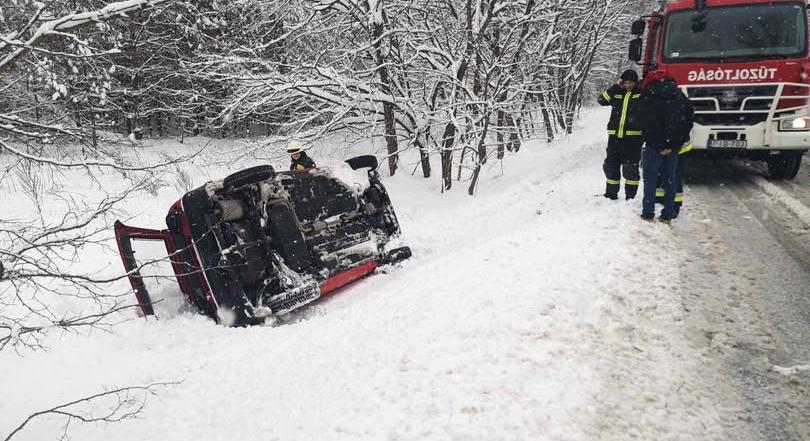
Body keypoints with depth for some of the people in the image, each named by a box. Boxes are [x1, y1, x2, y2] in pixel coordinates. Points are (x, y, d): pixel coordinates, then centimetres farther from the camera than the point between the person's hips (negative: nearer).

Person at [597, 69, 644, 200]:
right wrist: (616, 87, -3)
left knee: (630, 168, -4)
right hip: (615, 136, 4)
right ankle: (611, 193, 21)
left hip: (633, 136, -4)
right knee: (611, 166, 9)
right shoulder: (616, 93, 13)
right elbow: (601, 100, -1)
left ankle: (630, 196, 6)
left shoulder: (641, 94, 2)